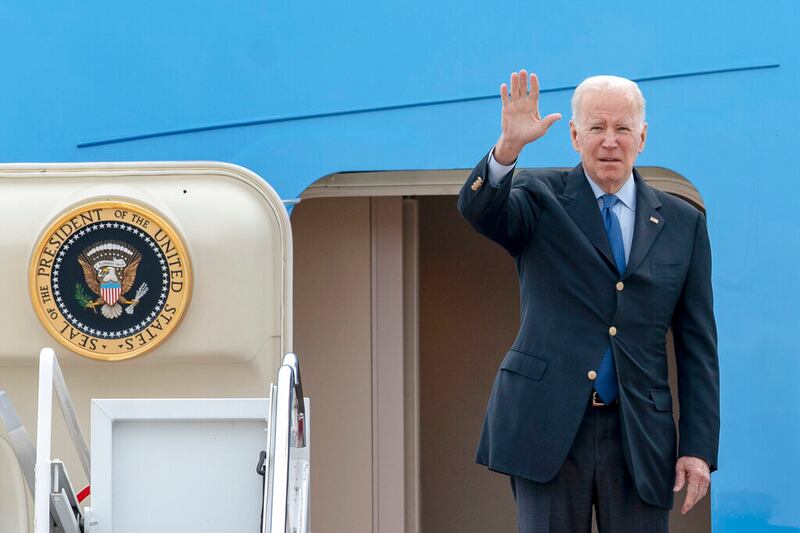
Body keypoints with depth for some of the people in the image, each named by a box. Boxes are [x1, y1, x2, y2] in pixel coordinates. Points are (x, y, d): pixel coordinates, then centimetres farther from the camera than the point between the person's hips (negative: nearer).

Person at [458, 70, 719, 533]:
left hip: (639, 438, 2)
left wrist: (700, 447, 1)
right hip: (547, 427, -2)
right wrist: (508, 147, -37)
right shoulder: (540, 198, 5)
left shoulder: (683, 223, 10)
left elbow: (698, 346, 8)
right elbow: (478, 209, -17)